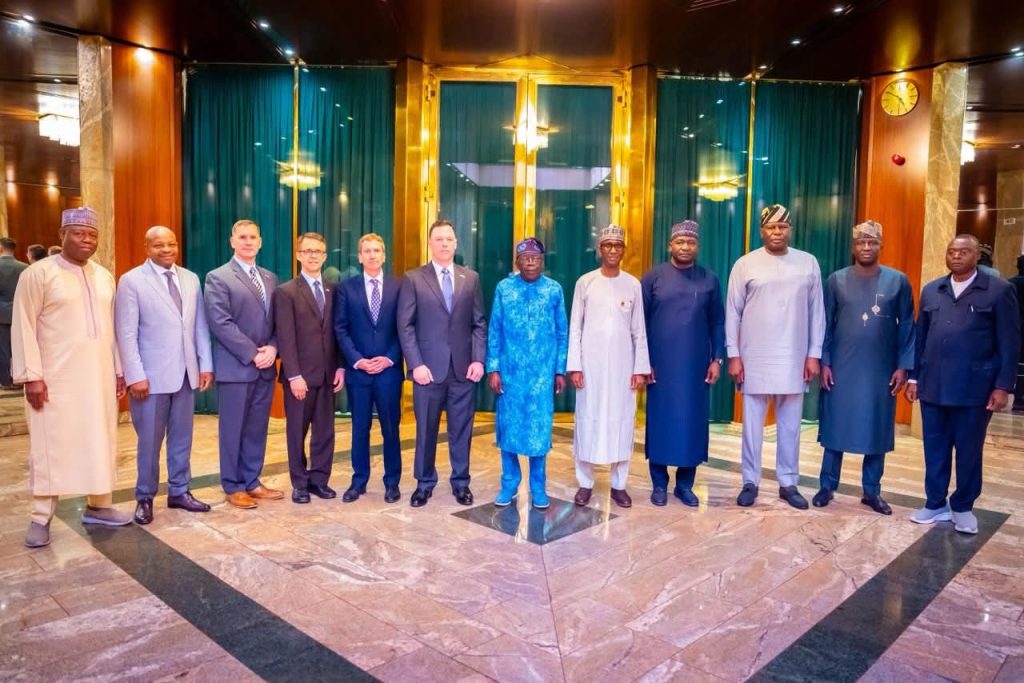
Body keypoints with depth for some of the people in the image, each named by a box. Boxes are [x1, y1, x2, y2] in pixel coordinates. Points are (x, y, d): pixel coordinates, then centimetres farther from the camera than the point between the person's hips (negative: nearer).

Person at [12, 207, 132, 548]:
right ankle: (41, 518, 10)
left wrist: (119, 369, 11)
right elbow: (23, 326, -8)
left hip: (100, 376, 5)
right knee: (51, 444, 0)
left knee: (100, 441, 10)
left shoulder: (104, 276, 10)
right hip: (56, 378, -5)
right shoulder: (38, 273, -6)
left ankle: (98, 505, 22)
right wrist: (31, 375, -13)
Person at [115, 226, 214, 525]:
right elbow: (126, 333, -9)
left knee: (182, 437, 12)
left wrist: (206, 364, 3)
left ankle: (179, 491, 25)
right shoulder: (131, 281, -5)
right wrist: (135, 375, -14)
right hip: (152, 375, -4)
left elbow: (200, 326, 8)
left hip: (186, 372, 4)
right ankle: (144, 498, 21)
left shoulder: (191, 279, 8)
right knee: (149, 441, 6)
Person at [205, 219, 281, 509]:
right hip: (235, 366, -5)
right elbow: (220, 323, -13)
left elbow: (277, 321, 11)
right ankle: (233, 486, 16)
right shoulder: (218, 277, -5)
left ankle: (252, 482, 23)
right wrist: (252, 353, -16)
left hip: (265, 366, 6)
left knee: (257, 429, 12)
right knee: (233, 429, 4)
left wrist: (272, 348, -7)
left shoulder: (270, 278, 14)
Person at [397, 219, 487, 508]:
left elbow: (479, 324, 7)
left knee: (461, 429, 9)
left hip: (463, 367, 2)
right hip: (428, 367, -2)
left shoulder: (471, 278, 9)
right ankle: (424, 483, 23)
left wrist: (478, 359, -4)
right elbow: (405, 326, -3)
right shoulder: (413, 279, 1)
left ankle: (461, 482, 23)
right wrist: (416, 364, -11)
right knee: (426, 429, 8)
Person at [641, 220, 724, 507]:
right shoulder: (653, 278, 0)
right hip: (660, 365, -1)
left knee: (692, 422, 6)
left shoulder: (709, 280, 5)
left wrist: (717, 358, 1)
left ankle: (685, 484, 19)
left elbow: (717, 322, 8)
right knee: (660, 421, 4)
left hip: (696, 365, 2)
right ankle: (659, 483, 17)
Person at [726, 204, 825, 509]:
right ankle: (750, 482, 18)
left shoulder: (808, 263, 4)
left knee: (790, 425, 10)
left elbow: (816, 311, 6)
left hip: (794, 359, 2)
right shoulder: (745, 264, -1)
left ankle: (788, 483, 23)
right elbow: (732, 312, 0)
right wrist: (733, 355, -4)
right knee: (752, 424, 6)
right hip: (754, 359, -1)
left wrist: (814, 354, 1)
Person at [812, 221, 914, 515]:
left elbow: (907, 327, 3)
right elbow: (825, 324, 2)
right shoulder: (836, 280, 0)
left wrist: (903, 366, -3)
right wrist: (824, 362, -3)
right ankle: (827, 486, 16)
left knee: (877, 430, 8)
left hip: (881, 371, 1)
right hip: (841, 369, 0)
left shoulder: (898, 281, 0)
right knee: (835, 426, 5)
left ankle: (872, 491, 21)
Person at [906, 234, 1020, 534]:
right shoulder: (931, 291, 10)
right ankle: (936, 504, 23)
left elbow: (1009, 343, -3)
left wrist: (1002, 386, -8)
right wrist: (914, 377, 9)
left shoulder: (999, 290, -1)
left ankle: (963, 507, 24)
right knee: (935, 449, 10)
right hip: (932, 386, 3)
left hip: (974, 387, -3)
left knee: (969, 451, 8)